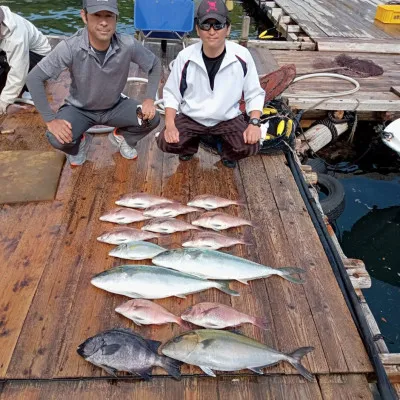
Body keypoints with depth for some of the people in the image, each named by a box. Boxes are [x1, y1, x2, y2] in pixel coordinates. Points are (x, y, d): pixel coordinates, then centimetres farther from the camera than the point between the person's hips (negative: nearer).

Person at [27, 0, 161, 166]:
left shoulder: (128, 45, -24)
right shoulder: (70, 47, -29)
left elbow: (155, 65, -6)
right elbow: (34, 78, -23)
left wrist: (149, 99, -17)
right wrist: (50, 120, -27)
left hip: (115, 106, 2)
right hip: (79, 108, -2)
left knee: (152, 118, -19)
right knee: (57, 139, -29)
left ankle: (121, 136, 14)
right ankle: (80, 142, 11)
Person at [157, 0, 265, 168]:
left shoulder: (242, 56, -15)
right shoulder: (185, 56, -14)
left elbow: (254, 94, -3)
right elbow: (171, 93, -3)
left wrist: (254, 123, -18)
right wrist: (170, 125, -16)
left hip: (228, 118, 0)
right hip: (190, 117, 1)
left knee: (249, 146, -25)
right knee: (165, 141, -21)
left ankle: (228, 152, 14)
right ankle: (191, 144, 16)